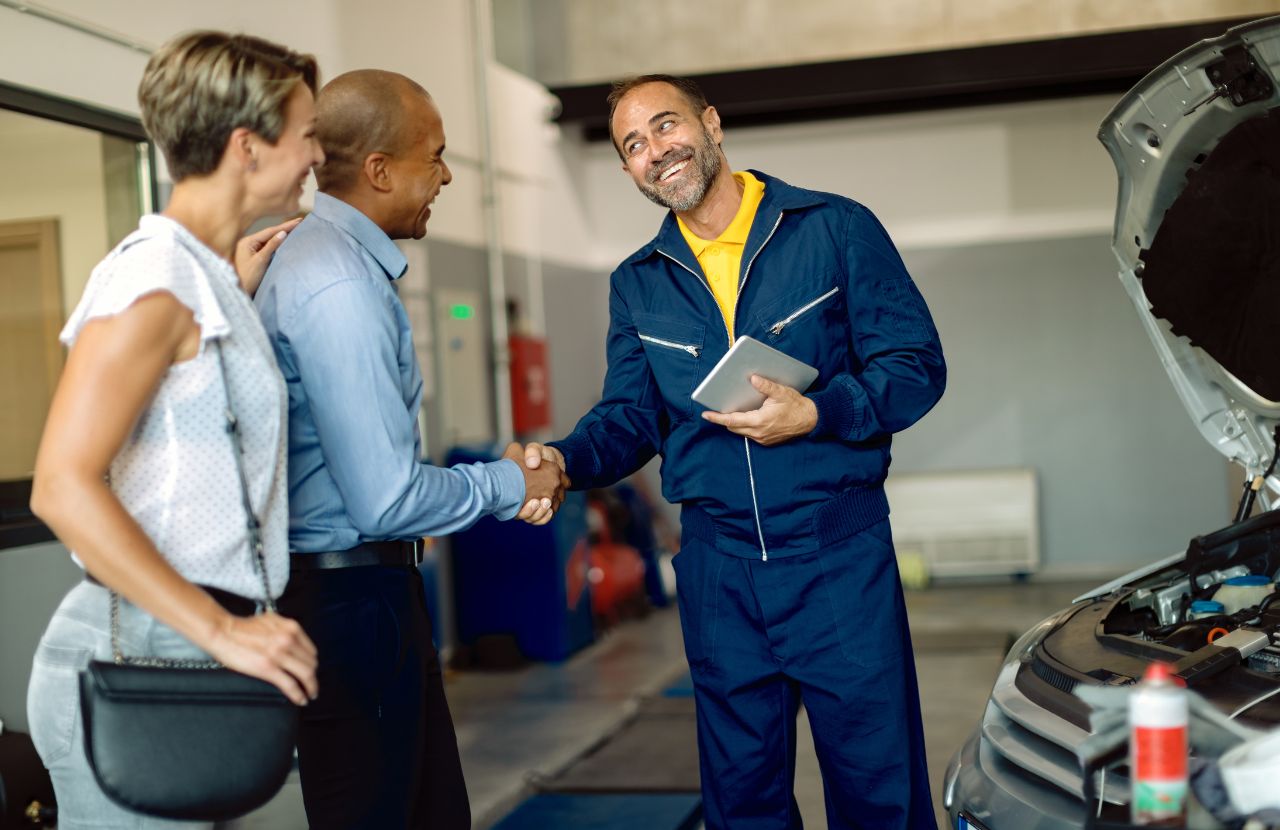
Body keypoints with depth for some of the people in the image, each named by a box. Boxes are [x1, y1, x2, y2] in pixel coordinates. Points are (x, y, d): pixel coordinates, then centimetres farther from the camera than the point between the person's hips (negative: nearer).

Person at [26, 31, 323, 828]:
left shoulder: (202, 275, 15)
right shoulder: (156, 276, -14)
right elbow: (63, 486, -21)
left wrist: (239, 297, 18)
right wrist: (221, 629, -22)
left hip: (182, 651, 9)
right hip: (139, 653, -9)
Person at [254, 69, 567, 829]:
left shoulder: (316, 254, 10)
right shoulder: (340, 285, -22)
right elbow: (387, 501, -24)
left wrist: (503, 482, 10)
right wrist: (507, 485, -7)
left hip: (364, 582, 10)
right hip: (352, 592, -10)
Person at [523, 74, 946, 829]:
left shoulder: (835, 229, -2)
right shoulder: (638, 284, 11)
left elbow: (917, 367, -4)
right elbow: (630, 417, 11)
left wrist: (814, 413, -19)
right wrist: (566, 459, -9)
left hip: (840, 555, -3)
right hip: (717, 566, 4)